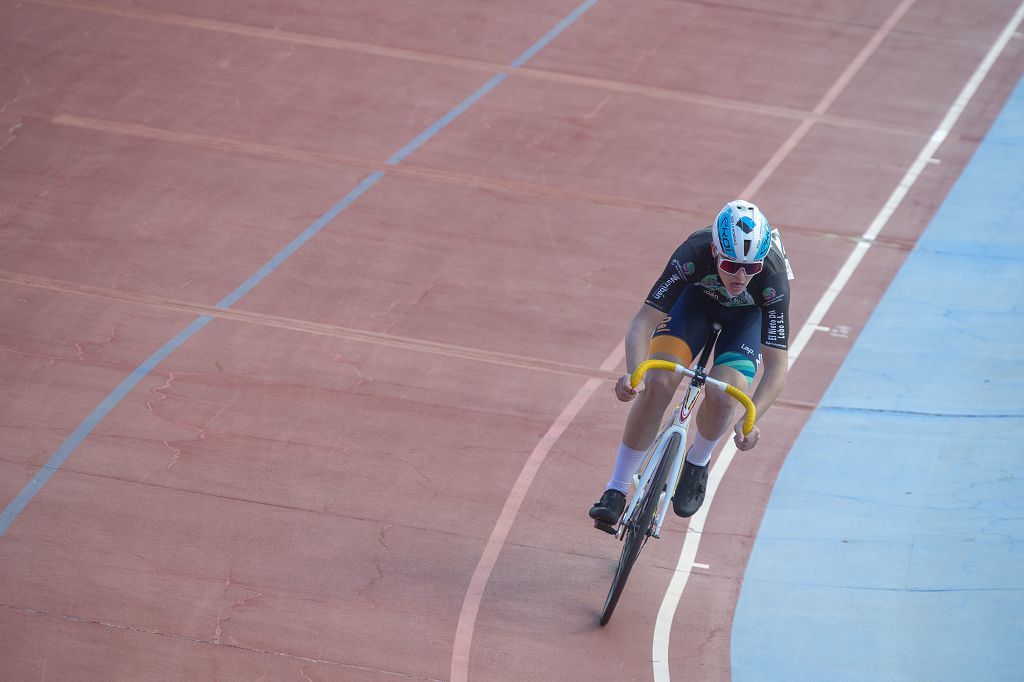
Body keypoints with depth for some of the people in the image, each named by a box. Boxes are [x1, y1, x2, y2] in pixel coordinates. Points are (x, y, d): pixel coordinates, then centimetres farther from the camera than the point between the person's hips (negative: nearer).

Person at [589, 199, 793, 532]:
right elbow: (643, 323, -37)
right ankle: (616, 491, -6)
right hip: (698, 295, 1)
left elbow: (777, 367, -38)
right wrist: (633, 373, -56)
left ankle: (697, 463, 10)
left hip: (750, 313, 0)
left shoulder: (773, 278, -39)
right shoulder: (694, 254, -39)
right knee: (658, 385, -21)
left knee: (721, 396, -25)